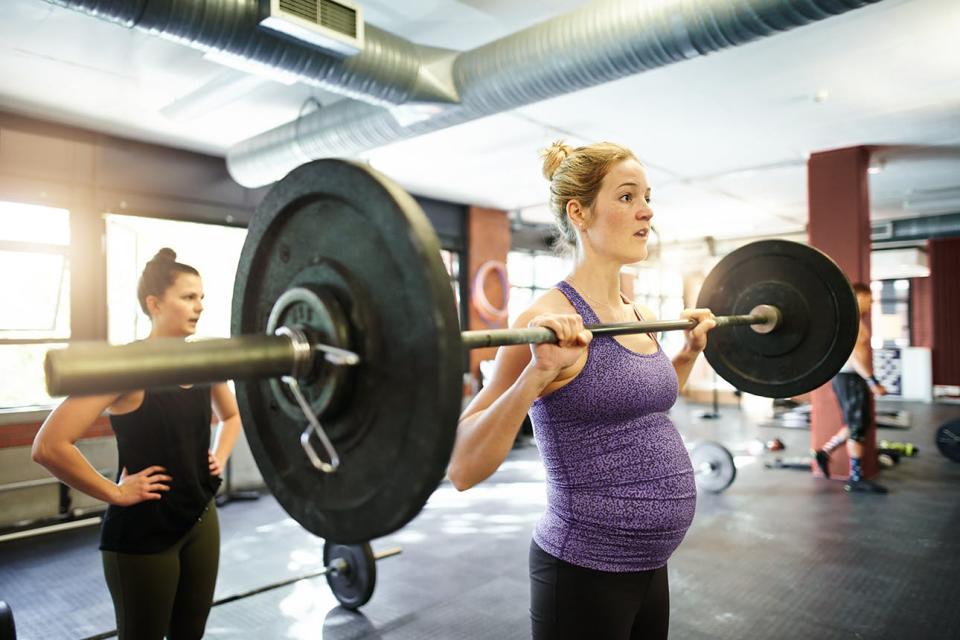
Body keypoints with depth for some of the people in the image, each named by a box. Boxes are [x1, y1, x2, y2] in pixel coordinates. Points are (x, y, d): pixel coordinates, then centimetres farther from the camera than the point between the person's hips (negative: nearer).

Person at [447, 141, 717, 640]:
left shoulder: (639, 316, 4)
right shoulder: (549, 320, -19)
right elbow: (463, 469, -23)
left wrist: (690, 350, 12)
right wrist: (538, 374, -34)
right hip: (584, 572, -7)